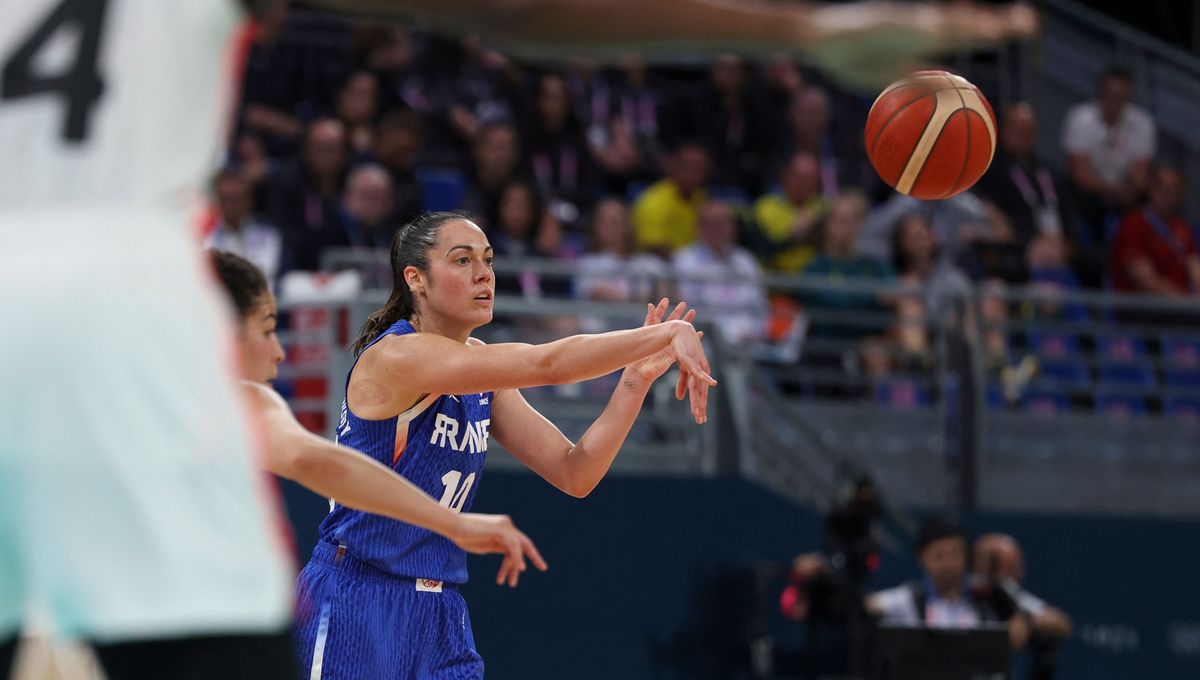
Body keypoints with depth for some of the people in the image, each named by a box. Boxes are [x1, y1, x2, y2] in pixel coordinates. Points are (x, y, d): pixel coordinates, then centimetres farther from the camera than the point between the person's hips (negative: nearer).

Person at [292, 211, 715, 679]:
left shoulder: (479, 367, 9)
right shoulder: (396, 356, -17)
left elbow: (574, 473, 5)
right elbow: (545, 365, -27)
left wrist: (636, 380, -7)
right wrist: (668, 334, -26)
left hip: (438, 613, 8)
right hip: (354, 605, -8)